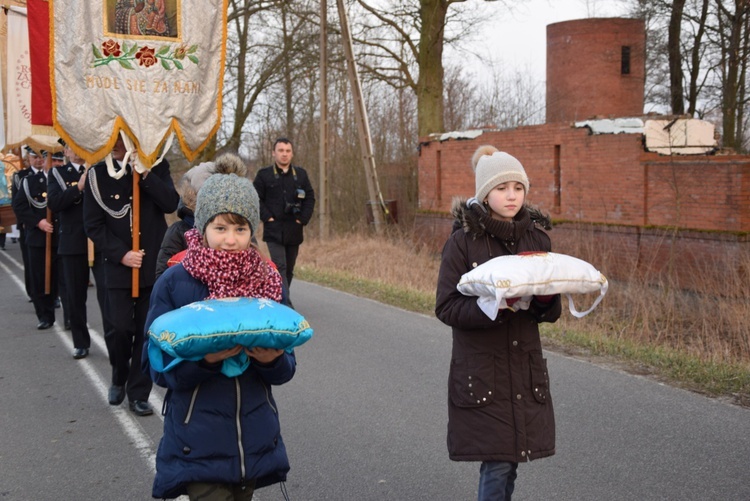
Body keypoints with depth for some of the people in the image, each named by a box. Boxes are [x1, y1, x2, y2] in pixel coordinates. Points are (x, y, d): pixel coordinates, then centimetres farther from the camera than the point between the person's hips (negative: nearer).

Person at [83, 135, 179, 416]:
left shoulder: (156, 167, 2)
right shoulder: (98, 174, 0)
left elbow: (171, 204, -12)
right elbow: (93, 224, -2)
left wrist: (145, 174, -19)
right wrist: (121, 254, -11)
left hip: (155, 265, 1)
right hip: (119, 267, 0)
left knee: (148, 331, 2)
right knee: (119, 328, -4)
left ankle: (138, 393, 14)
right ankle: (119, 377, 25)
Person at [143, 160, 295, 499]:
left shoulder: (268, 282, 0)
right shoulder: (173, 283, -9)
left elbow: (287, 367, 3)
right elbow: (157, 366, -8)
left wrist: (273, 359, -19)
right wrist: (204, 358, -26)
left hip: (256, 441, 4)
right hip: (199, 445, -3)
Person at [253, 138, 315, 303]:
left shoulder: (301, 174, 10)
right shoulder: (264, 174, 0)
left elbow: (310, 198, 11)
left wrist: (303, 219, -1)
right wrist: (267, 217, -10)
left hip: (294, 231, 4)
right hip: (274, 231, -4)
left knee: (289, 269, 11)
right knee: (280, 267, -15)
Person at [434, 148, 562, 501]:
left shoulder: (538, 239, 5)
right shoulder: (463, 242, -8)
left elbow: (552, 312, 9)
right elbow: (446, 307, -11)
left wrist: (545, 301, -14)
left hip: (526, 369, 4)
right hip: (481, 372, -4)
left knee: (510, 461, 9)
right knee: (497, 464, -4)